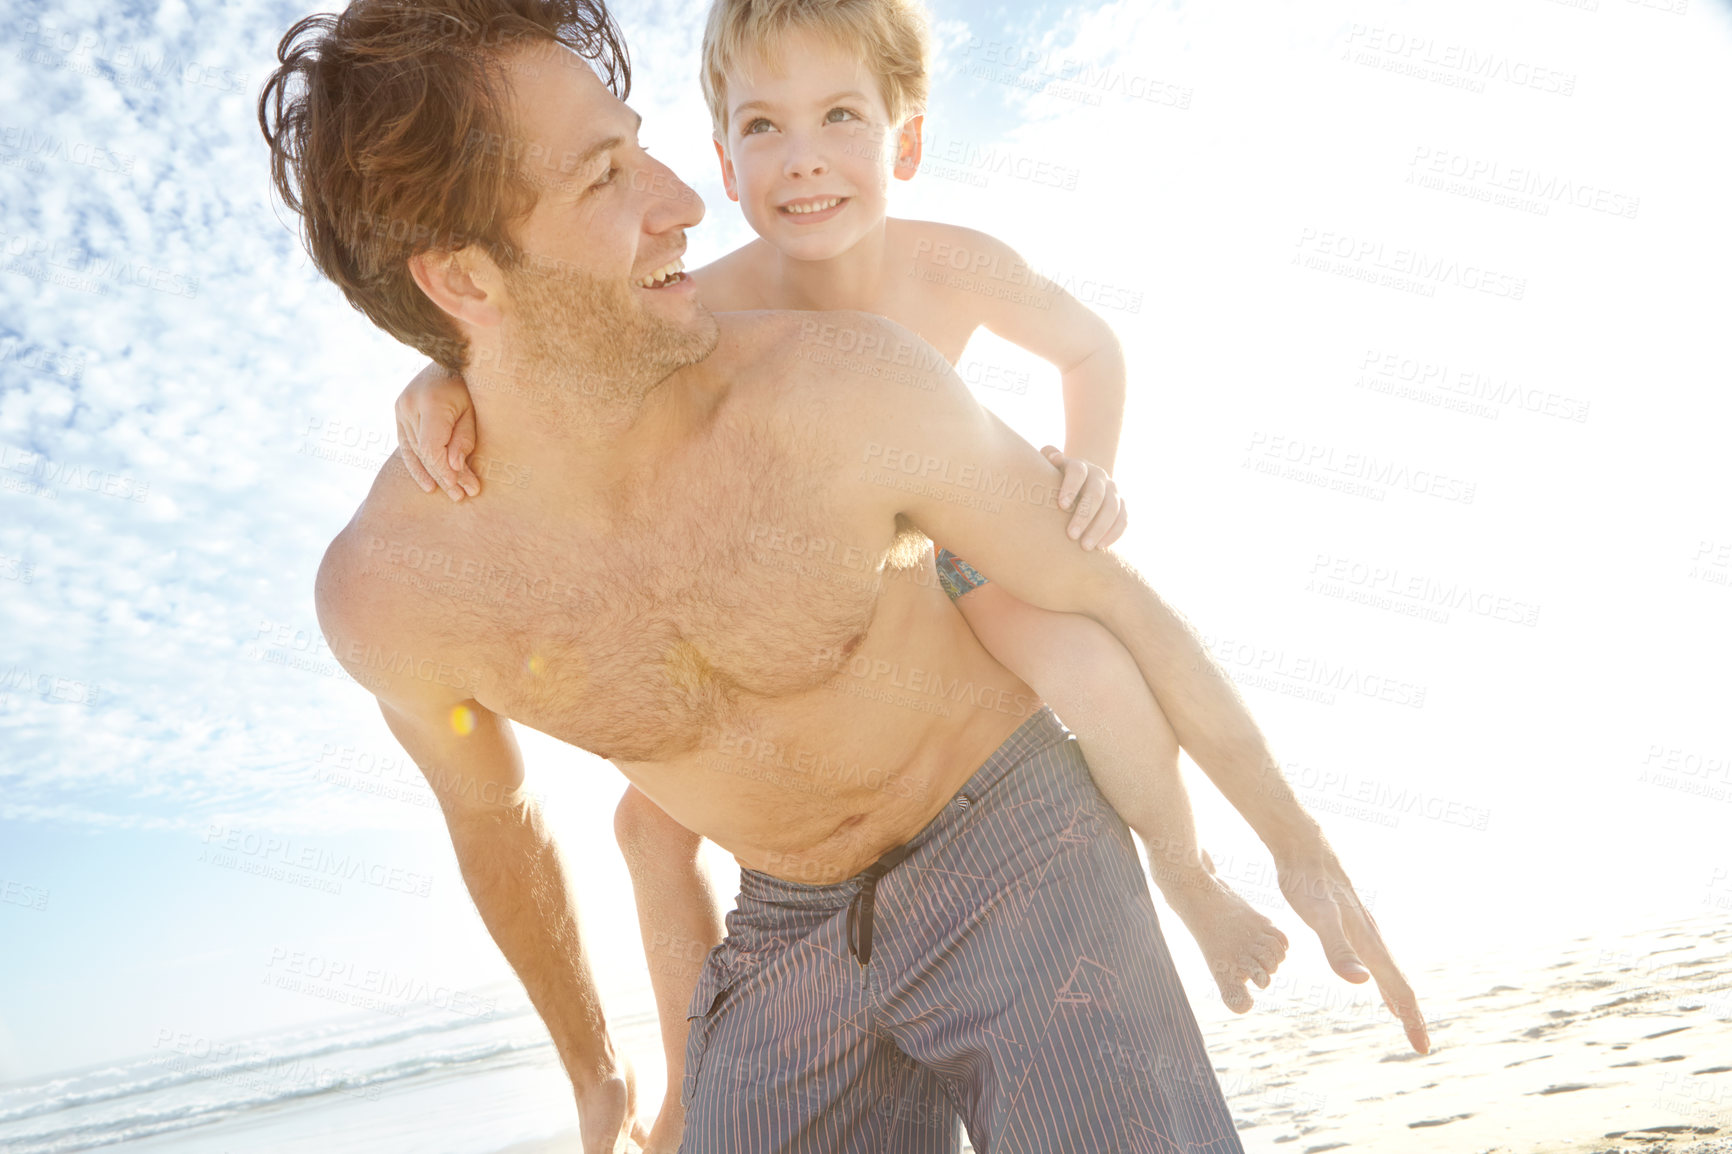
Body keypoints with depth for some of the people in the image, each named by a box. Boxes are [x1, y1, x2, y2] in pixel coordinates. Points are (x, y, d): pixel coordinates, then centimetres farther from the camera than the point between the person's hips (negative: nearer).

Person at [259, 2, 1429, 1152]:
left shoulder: (844, 377, -27)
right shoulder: (383, 589, -17)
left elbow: (1106, 584, -11)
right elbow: (489, 809, 4)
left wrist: (1298, 839, -3)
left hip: (1015, 851, -2)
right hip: (792, 939, 3)